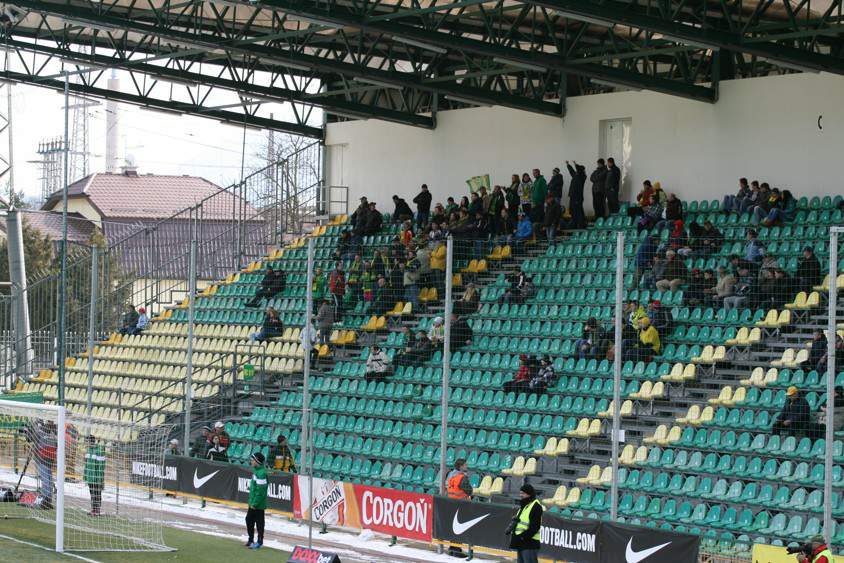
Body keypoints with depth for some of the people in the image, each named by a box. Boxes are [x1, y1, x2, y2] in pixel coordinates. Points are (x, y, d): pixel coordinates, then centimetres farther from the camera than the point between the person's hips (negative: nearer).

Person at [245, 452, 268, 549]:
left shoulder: (261, 473, -23)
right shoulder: (255, 470, 8)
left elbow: (260, 491, -24)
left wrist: (255, 504, -21)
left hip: (258, 504, -10)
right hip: (253, 502, 10)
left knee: (259, 522, 1)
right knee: (249, 519, 17)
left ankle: (259, 542, 11)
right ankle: (251, 540, 30)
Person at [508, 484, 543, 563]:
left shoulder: (535, 506, -12)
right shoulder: (523, 506, 20)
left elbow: (534, 527, -19)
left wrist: (523, 536, -23)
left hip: (530, 542, -11)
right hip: (521, 543, 11)